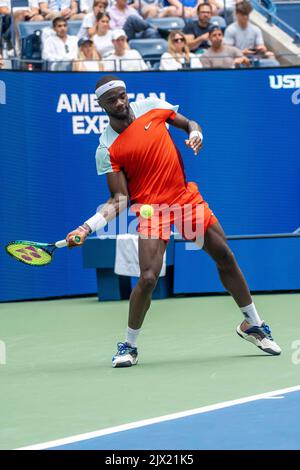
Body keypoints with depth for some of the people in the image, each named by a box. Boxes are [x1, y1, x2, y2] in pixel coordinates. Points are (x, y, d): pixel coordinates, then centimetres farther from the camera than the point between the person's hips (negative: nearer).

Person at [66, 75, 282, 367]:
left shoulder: (152, 106, -3)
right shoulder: (107, 151, -12)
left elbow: (189, 124, 13)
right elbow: (120, 199, -13)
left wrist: (195, 134, -11)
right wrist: (86, 227, -27)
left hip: (186, 197, 4)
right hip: (151, 207, -4)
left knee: (225, 257, 10)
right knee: (148, 278, -19)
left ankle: (252, 324, 30)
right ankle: (128, 346, 2)